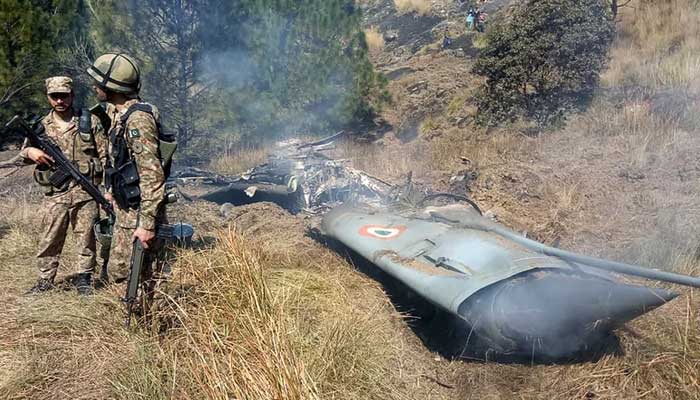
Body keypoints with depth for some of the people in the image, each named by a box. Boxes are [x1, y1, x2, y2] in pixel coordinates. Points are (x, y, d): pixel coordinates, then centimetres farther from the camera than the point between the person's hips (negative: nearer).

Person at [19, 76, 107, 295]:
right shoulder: (42, 126, 9)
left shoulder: (90, 121, 3)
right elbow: (21, 156, 9)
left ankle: (84, 279, 16)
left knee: (85, 236, 4)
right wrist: (30, 152, -16)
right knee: (50, 238, 7)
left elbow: (105, 155, 3)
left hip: (85, 191, -2)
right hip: (55, 194, 2)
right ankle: (45, 279, 19)